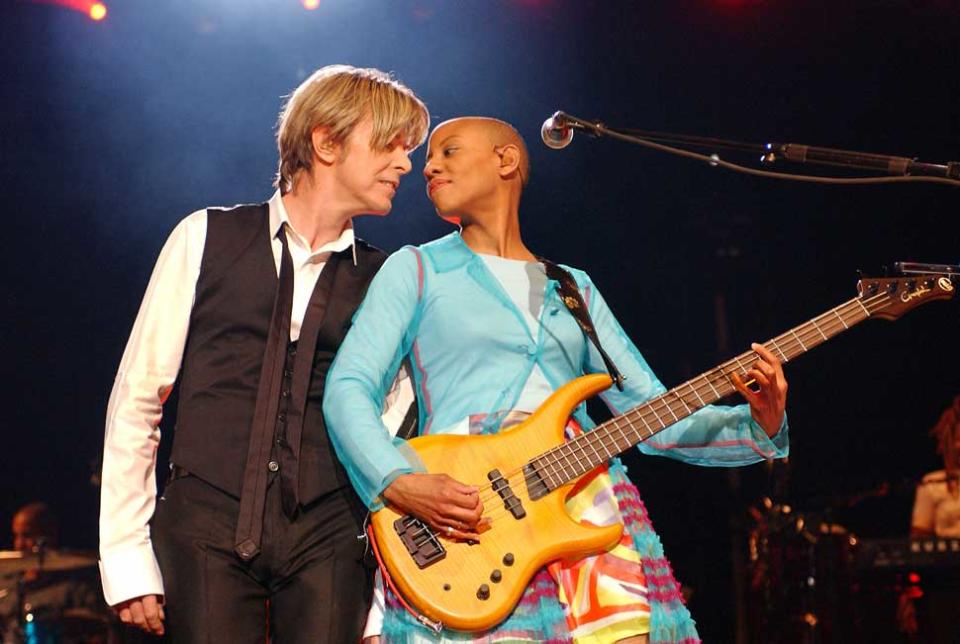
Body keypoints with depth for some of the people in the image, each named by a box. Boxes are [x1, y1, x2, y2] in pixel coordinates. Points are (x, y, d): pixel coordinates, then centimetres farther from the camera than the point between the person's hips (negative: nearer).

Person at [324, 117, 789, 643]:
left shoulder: (575, 289, 21)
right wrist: (400, 483, -18)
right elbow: (348, 387, 0)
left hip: (587, 505, 3)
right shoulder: (416, 269, 12)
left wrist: (757, 427, 0)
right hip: (466, 517, -3)